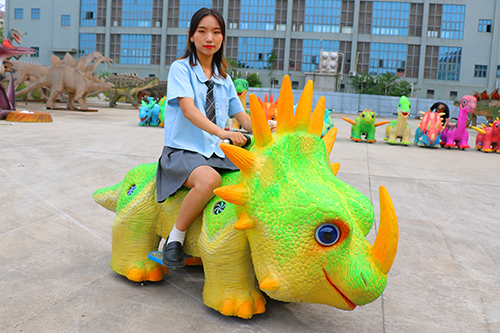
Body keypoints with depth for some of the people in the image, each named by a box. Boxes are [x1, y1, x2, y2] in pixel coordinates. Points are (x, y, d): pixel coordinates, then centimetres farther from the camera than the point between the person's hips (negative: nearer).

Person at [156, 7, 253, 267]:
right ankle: (174, 238, -15)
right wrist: (222, 132, -33)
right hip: (182, 151, -5)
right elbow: (188, 109, -17)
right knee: (210, 180, -36)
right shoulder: (181, 68, -2)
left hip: (215, 153, 6)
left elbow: (241, 116, 15)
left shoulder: (224, 78, 17)